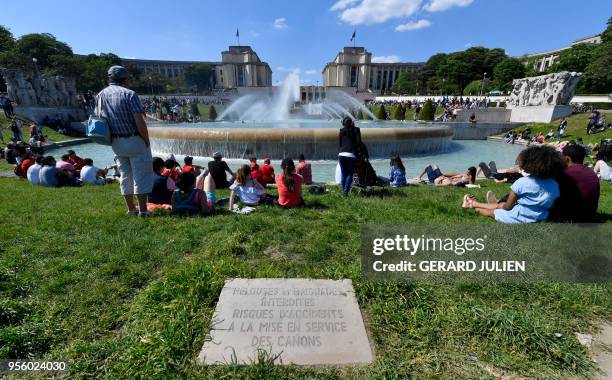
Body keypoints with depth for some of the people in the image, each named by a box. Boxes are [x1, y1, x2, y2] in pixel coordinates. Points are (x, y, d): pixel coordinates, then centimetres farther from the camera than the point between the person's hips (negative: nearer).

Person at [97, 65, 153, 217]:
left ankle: (130, 208, 20)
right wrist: (147, 140, -9)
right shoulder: (129, 94, -11)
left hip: (116, 142, 6)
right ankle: (143, 210, 1)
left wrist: (111, 138, 18)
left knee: (125, 175, 14)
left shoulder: (101, 95, 9)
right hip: (134, 140, -6)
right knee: (141, 174, 0)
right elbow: (139, 121, -18)